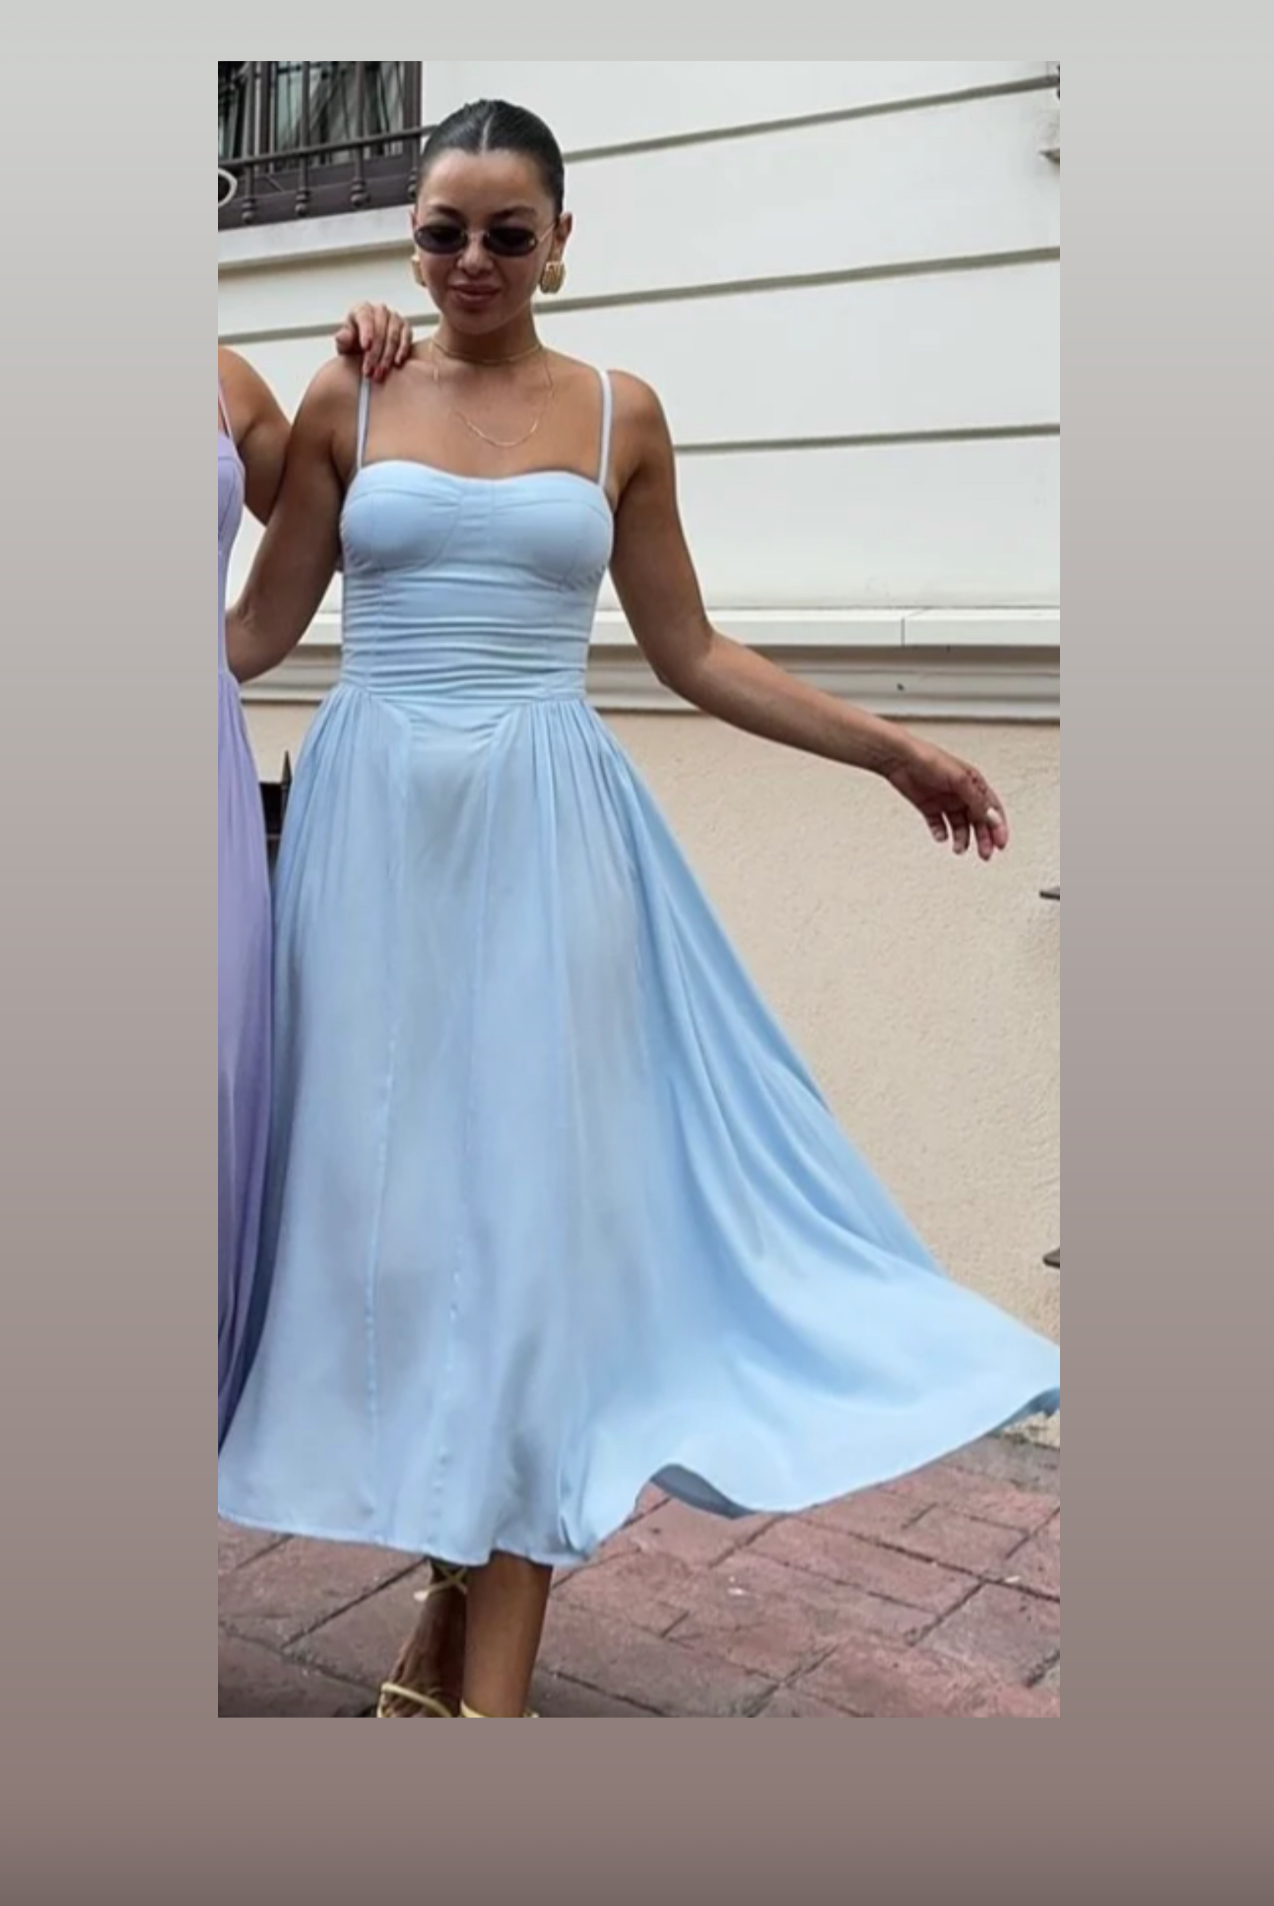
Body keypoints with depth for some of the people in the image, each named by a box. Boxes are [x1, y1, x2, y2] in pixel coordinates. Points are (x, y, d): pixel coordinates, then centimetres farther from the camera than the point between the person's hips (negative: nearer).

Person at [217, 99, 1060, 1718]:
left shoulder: (619, 414, 8)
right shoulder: (347, 403, 8)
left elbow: (690, 654, 10)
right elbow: (256, 632, 10)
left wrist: (889, 749, 7)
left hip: (543, 828, -1)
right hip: (375, 821, 1)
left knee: (530, 1194, -5)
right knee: (393, 1191, 1)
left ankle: (492, 1675, 3)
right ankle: (451, 1589, 18)